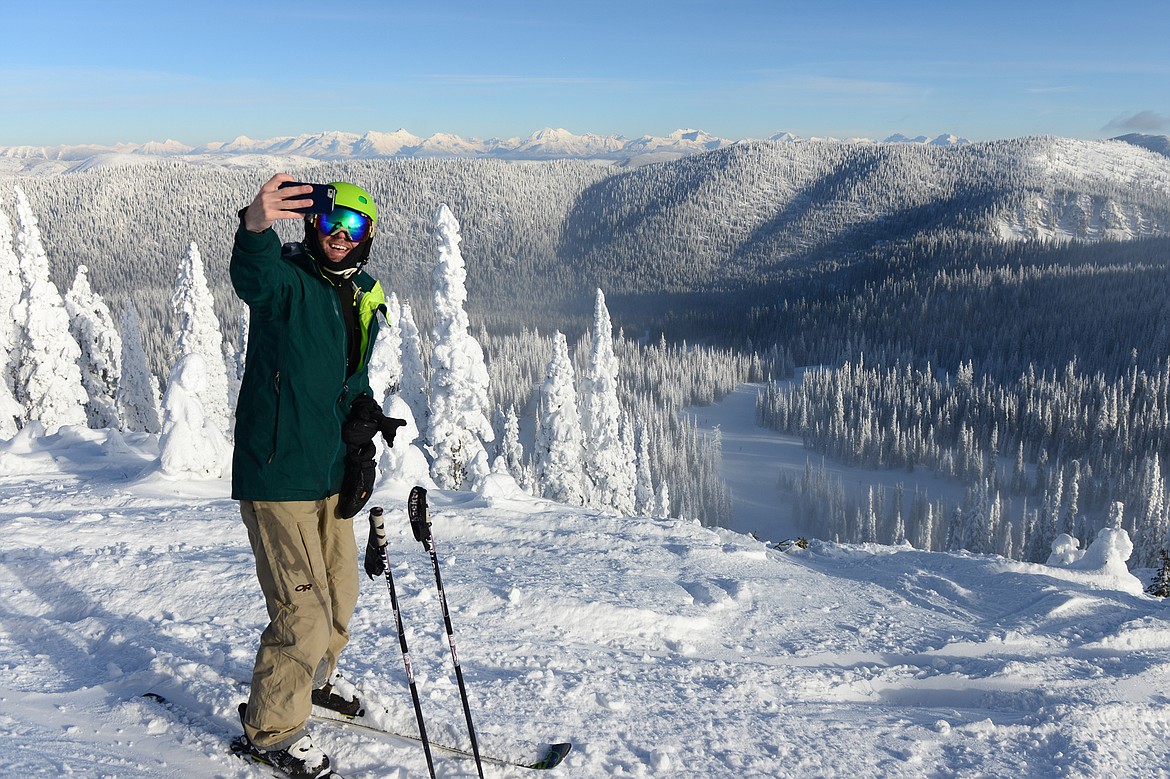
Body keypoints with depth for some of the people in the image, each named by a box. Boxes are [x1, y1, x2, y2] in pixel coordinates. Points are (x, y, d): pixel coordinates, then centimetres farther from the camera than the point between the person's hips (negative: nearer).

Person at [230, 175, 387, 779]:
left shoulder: (364, 300, 8)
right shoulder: (287, 281, -14)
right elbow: (253, 276, -41)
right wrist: (256, 226, -61)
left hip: (329, 474, 8)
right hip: (277, 475, -8)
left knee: (340, 594, 21)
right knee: (304, 610, -6)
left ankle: (311, 681, 48)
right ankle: (271, 728, 17)